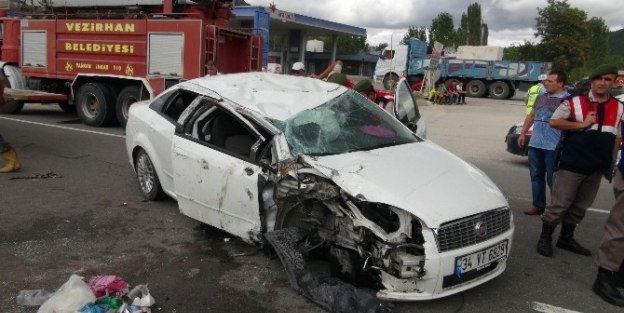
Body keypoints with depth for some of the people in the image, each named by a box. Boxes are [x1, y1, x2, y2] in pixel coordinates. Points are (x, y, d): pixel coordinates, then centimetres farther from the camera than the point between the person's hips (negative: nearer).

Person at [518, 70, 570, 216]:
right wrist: (523, 133, 18)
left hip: (553, 146, -7)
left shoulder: (567, 99, -8)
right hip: (535, 144, 7)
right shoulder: (541, 97, 14)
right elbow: (531, 115, 22)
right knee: (536, 176, 12)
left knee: (553, 179, -3)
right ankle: (538, 205, 22)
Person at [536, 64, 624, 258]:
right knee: (559, 204, -2)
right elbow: (554, 122, -10)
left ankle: (566, 238, 28)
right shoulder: (574, 102, -3)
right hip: (571, 164, -5)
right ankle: (545, 239, 9)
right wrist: (583, 124, -15)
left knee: (580, 206, 14)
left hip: (597, 168, 5)